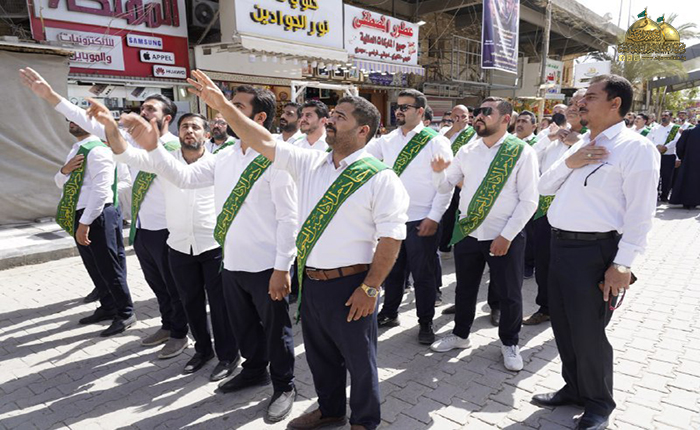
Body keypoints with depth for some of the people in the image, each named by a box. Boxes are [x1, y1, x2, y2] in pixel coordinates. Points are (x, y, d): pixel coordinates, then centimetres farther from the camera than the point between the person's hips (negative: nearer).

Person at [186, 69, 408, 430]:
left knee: (359, 360, 13)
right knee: (319, 355, 23)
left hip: (350, 286, -6)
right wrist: (223, 106, -2)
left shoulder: (380, 177, -13)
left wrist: (370, 288, -16)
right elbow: (264, 143, 5)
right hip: (310, 282, 6)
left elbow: (391, 237, -15)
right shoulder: (309, 163, 5)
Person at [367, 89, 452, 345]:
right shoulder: (386, 141, 8)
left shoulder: (436, 142, -6)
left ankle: (425, 323, 25)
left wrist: (434, 217, -13)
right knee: (392, 269, 18)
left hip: (422, 221, -4)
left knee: (423, 274, 7)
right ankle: (389, 313, 36)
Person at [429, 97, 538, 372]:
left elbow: (529, 200, -11)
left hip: (505, 237, -4)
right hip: (467, 232, 4)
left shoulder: (522, 152, -8)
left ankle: (509, 343, 34)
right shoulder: (467, 151, 5)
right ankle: (460, 334, 40)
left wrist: (506, 236, -14)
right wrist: (438, 171, -12)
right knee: (464, 289, 18)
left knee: (510, 294, 11)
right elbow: (446, 185, 10)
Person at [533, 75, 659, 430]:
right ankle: (574, 388, 39)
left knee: (588, 332, 4)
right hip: (560, 244, 8)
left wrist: (622, 264, -19)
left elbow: (639, 214, -14)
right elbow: (544, 187, 13)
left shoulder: (635, 148, -9)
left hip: (595, 250, -8)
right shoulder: (581, 145, 15)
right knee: (563, 326, 18)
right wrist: (568, 163, -5)